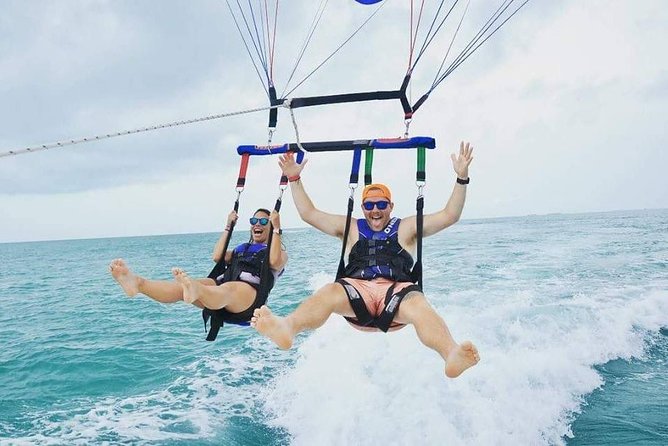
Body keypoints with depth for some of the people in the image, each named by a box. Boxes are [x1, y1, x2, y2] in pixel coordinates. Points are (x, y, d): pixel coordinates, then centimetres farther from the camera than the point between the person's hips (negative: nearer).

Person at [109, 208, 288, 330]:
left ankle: (195, 291, -77)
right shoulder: (242, 248, 36)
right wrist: (228, 227, 23)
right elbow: (217, 257, 18)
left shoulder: (280, 252, 21)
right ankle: (138, 283, -50)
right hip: (223, 286, 6)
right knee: (183, 285, -24)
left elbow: (275, 262, -7)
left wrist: (277, 229, -3)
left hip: (249, 297, -6)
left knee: (228, 289, -43)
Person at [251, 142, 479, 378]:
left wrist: (461, 178, 4)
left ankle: (453, 355, -65)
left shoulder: (406, 228, 22)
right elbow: (308, 213, 24)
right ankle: (287, 327, -62)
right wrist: (294, 179, 18)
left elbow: (449, 215, 15)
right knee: (329, 292, -33)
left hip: (397, 289, 0)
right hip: (357, 289, 1)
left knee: (419, 306, -36)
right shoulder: (351, 228, 26)